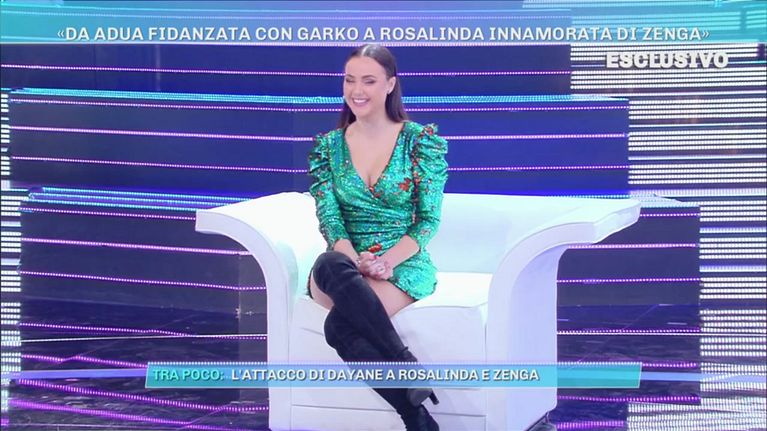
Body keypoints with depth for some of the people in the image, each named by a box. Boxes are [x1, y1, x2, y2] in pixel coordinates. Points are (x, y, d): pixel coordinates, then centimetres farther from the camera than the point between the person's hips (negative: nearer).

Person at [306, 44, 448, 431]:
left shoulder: (422, 140, 1)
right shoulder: (328, 146, 8)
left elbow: (429, 220, -1)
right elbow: (329, 218, 0)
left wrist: (388, 260, -19)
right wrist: (356, 262, -21)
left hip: (403, 265, -3)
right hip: (344, 262, 3)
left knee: (341, 325, -35)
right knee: (330, 266, -38)